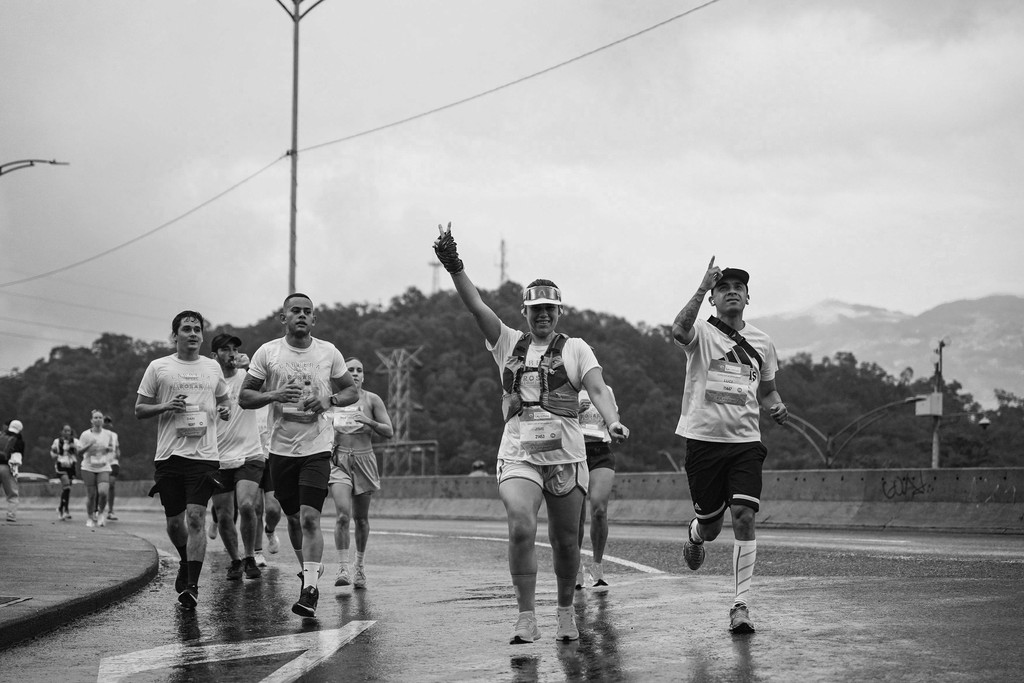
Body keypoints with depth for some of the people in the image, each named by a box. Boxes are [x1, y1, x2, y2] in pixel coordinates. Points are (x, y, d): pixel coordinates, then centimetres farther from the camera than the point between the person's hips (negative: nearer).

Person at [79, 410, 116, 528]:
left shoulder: (108, 434, 6)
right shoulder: (85, 435, -1)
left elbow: (111, 450, 18)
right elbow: (79, 452, -2)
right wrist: (89, 445, -19)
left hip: (103, 468, 1)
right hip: (89, 468, -1)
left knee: (103, 492, -18)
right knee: (91, 495, -2)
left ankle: (101, 513, 8)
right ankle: (90, 517, 18)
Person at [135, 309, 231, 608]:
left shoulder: (213, 367, 12)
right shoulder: (158, 368, 5)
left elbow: (223, 401, 25)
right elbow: (139, 409, 7)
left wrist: (224, 411, 1)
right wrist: (166, 406, -11)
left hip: (204, 455, 0)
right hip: (168, 455, 0)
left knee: (196, 517, -13)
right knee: (174, 522, 9)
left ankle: (192, 586, -13)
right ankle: (186, 564, 38)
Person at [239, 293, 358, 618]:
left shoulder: (329, 353, 2)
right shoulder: (267, 352, 0)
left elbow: (352, 391, 11)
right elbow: (244, 397, 3)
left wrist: (329, 399, -10)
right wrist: (274, 395, -16)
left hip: (317, 448, -2)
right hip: (281, 448, 2)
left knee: (310, 517, -14)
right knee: (294, 517, 14)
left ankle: (310, 589, -15)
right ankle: (310, 569, 36)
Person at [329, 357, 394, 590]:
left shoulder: (372, 400, 2)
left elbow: (389, 432, 0)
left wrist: (369, 422, -17)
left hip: (363, 460, 1)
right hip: (338, 460, -1)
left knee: (361, 518, 9)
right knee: (343, 515, -17)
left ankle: (360, 564, 26)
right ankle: (343, 567, -16)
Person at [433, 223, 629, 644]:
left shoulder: (575, 349, 8)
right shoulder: (508, 344, 12)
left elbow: (598, 390, -4)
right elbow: (476, 306, 0)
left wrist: (613, 422, -25)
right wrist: (454, 267, -15)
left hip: (566, 455, 0)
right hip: (517, 454, 0)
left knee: (565, 541, 8)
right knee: (520, 526, -21)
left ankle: (565, 611, 31)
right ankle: (526, 618, -15)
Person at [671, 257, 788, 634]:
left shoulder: (761, 342, 10)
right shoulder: (702, 333, -3)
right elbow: (679, 330, -28)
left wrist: (776, 406, 2)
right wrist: (702, 288, -38)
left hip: (745, 441, 2)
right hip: (704, 438, -2)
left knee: (743, 516, -14)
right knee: (711, 525, 7)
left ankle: (741, 604, -9)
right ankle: (694, 533, 47)